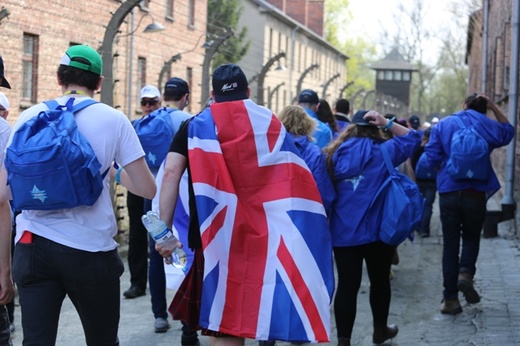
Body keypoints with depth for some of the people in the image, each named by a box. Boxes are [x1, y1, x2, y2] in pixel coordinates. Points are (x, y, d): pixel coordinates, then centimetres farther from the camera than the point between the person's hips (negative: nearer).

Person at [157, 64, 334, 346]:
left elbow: (171, 173, -8)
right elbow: (294, 180, 4)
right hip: (261, 234, 2)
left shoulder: (195, 125, 4)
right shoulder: (270, 123, 8)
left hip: (214, 235, -2)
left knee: (221, 322, 1)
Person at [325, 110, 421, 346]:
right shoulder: (382, 151, -3)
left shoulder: (336, 154, 3)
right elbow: (412, 138, 9)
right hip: (376, 229, -1)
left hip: (343, 231, 1)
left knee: (347, 284, 1)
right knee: (380, 281, 17)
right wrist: (386, 123, 1)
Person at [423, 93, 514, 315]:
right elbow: (508, 132, 25)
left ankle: (450, 298, 7)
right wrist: (494, 108, 21)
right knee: (471, 236, 20)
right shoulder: (487, 125, 4)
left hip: (448, 192, 0)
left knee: (450, 244, 8)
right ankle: (466, 272, -8)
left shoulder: (442, 125, 3)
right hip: (476, 193, 0)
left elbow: (432, 159, -2)